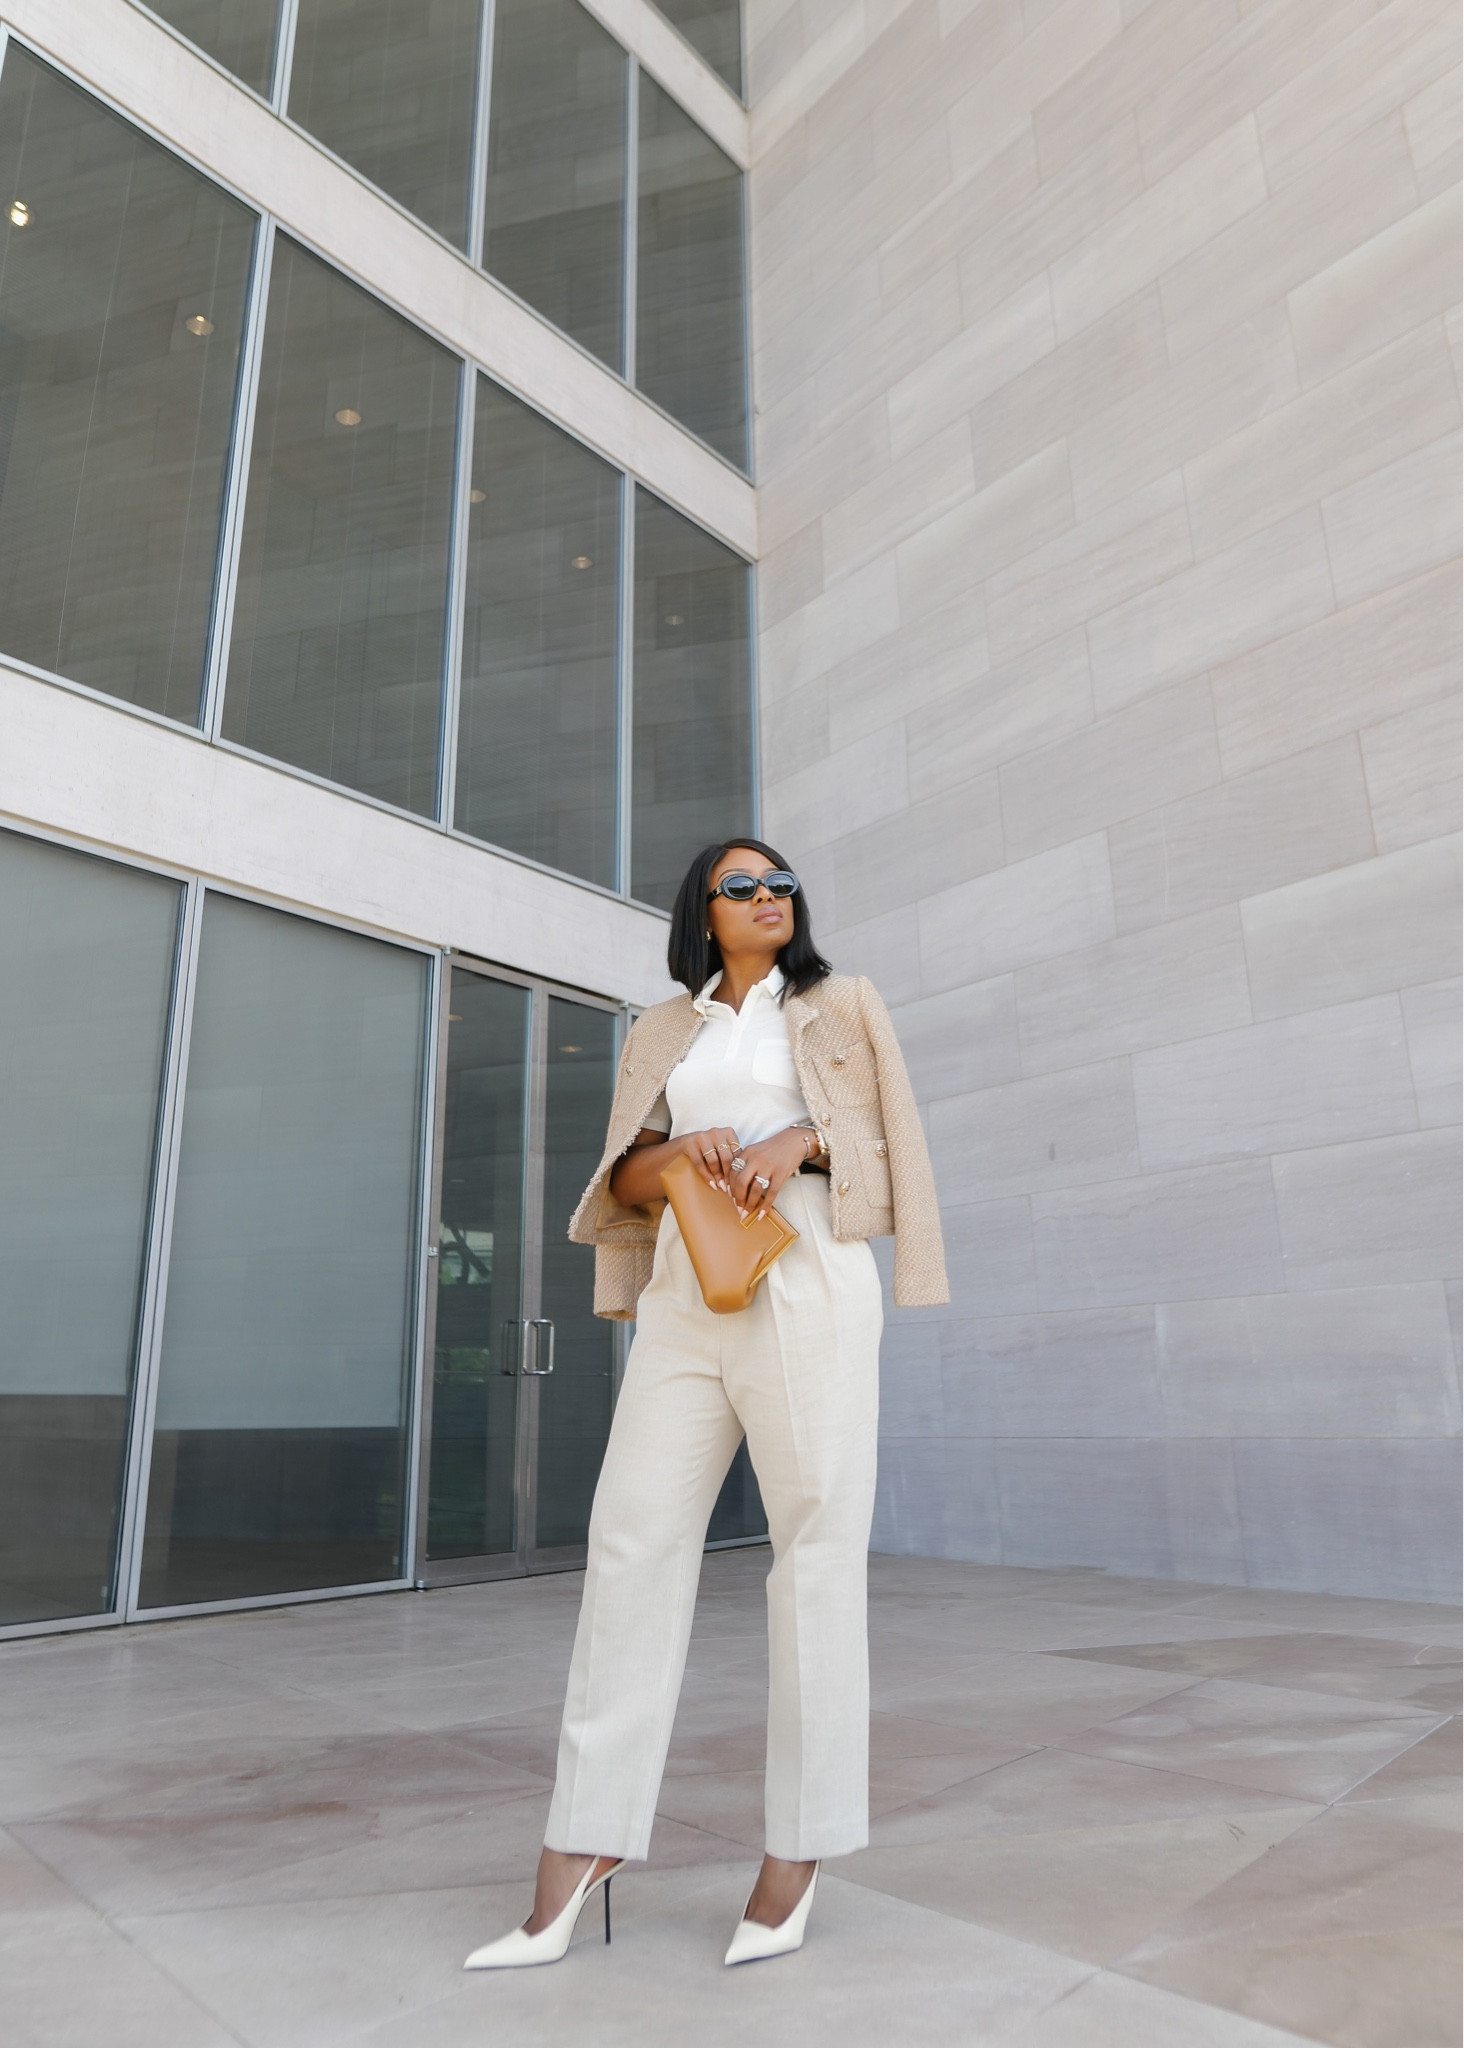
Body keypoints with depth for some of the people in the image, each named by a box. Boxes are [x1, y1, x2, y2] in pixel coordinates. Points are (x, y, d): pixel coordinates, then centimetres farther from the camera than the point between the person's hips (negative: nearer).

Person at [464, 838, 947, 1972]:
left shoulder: (842, 1006, 13)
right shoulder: (664, 1033, 20)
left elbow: (888, 1147, 8)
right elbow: (626, 1180, 15)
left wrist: (800, 1139, -12)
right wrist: (682, 1149, -7)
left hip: (809, 1283, -2)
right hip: (686, 1295, 3)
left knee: (817, 1550, -3)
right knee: (634, 1544, -2)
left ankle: (798, 1848, 10)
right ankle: (579, 1848, 6)